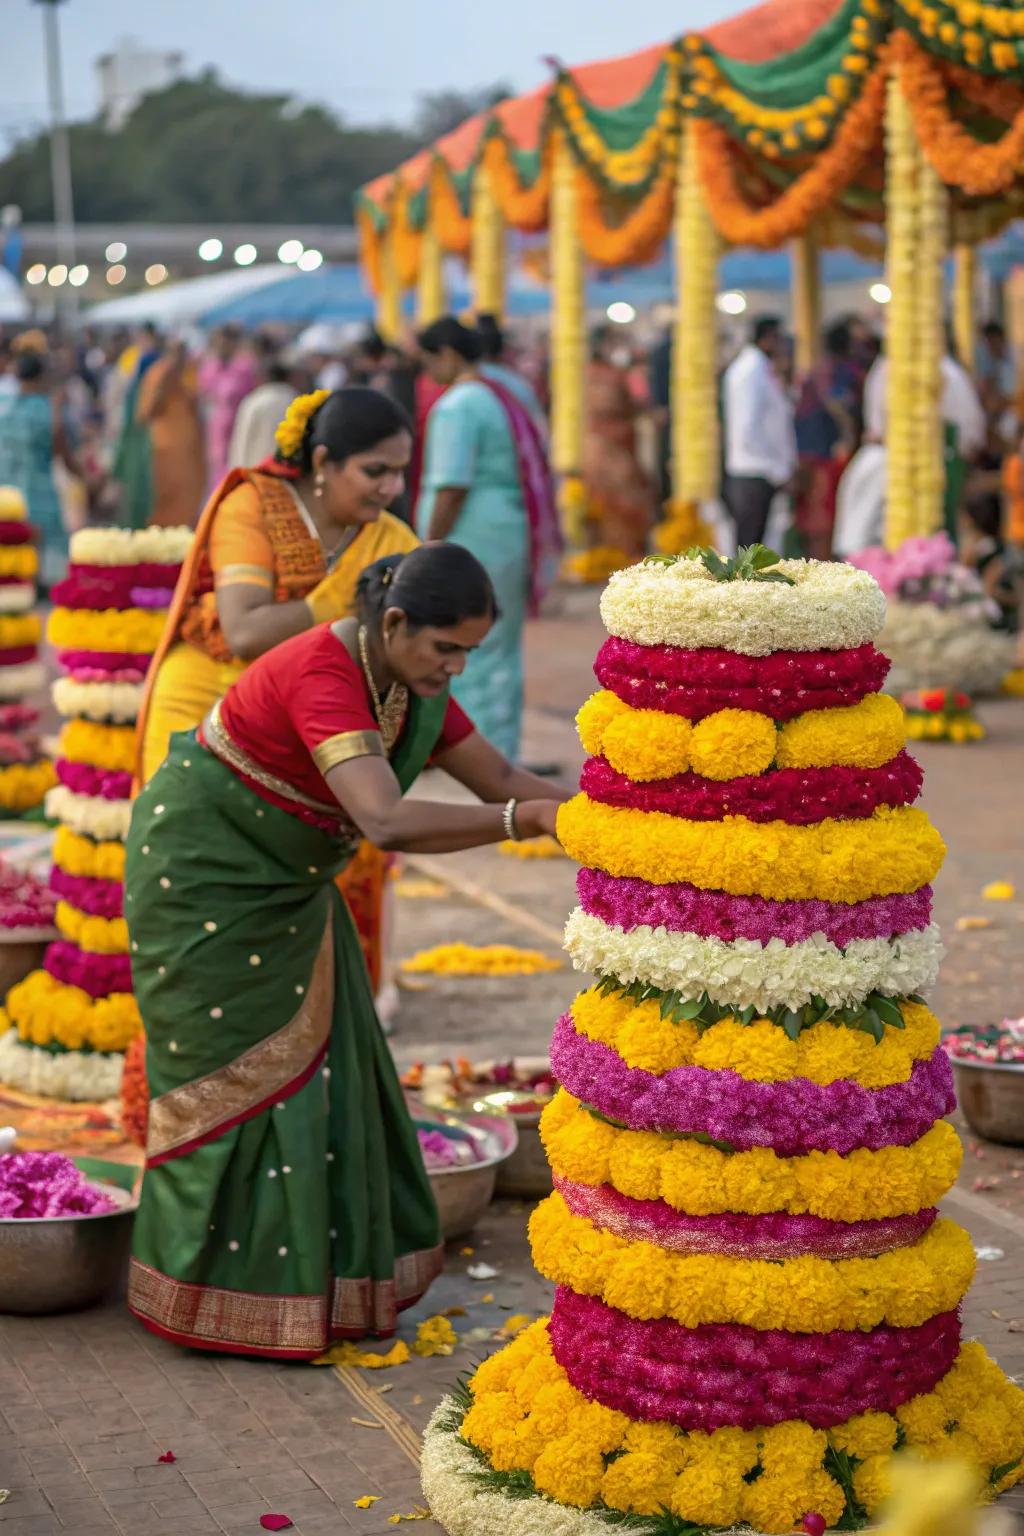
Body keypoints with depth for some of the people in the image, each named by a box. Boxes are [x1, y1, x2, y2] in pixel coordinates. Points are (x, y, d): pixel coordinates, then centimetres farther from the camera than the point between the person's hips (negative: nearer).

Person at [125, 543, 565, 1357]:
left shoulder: (410, 682, -6)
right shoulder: (321, 677, -33)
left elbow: (501, 779, 0)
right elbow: (386, 821, -44)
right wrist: (530, 819, -46)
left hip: (279, 879, 9)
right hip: (203, 871, -8)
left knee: (313, 1065, 9)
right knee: (237, 1074, -3)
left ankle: (307, 1275, 21)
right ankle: (224, 1298, 10)